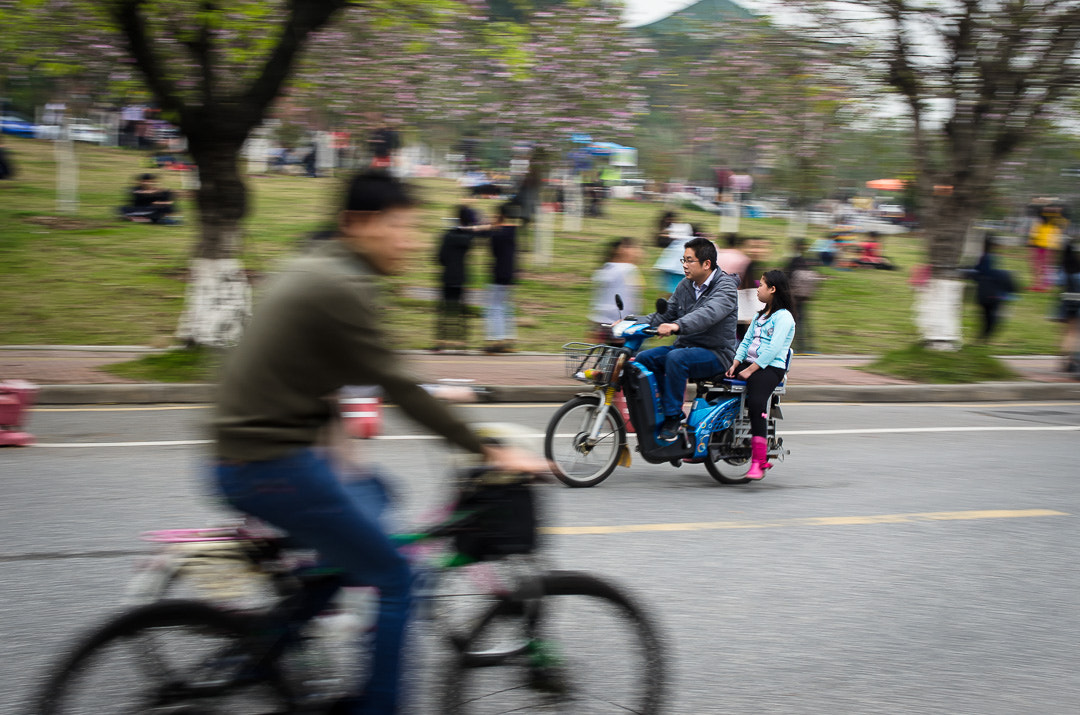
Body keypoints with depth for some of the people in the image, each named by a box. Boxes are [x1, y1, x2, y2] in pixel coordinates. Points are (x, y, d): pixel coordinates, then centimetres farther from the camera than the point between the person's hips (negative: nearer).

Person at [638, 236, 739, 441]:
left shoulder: (725, 286, -13)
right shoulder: (685, 286, 12)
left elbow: (709, 313, -32)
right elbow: (665, 314, 13)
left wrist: (677, 326, -49)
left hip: (716, 353, -7)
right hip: (685, 347, 8)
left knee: (676, 358, -34)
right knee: (644, 358, -12)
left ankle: (672, 417, -25)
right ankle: (660, 410, -4)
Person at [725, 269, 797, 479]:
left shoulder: (783, 316, -5)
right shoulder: (760, 315, 25)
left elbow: (773, 349, -15)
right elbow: (746, 341, 20)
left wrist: (750, 370, -18)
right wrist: (735, 364, 4)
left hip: (770, 368, -9)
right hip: (749, 365, 9)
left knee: (756, 402, -33)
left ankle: (758, 462, -36)